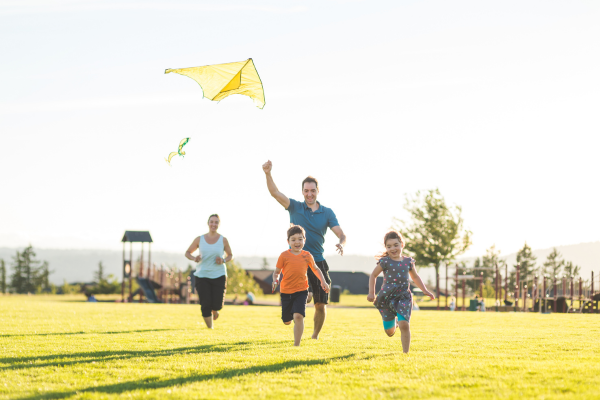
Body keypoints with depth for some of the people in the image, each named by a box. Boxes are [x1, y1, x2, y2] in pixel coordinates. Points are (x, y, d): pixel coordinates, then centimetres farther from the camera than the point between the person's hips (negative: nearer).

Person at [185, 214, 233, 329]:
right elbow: (187, 253, 13)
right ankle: (210, 328, 10)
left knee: (217, 305, -6)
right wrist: (194, 258, -10)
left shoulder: (223, 240, 2)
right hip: (202, 276, 0)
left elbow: (230, 255, 14)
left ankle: (215, 310, 32)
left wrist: (223, 260, -8)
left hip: (219, 276, 0)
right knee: (205, 305, -8)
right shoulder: (199, 239, 3)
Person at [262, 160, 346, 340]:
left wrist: (341, 244, -24)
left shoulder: (327, 212, 6)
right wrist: (268, 174, -26)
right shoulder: (295, 207, 3)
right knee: (306, 295, -27)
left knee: (321, 304, 3)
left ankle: (315, 336, 23)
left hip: (318, 261, 2)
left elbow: (341, 234, 0)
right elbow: (275, 193, -10)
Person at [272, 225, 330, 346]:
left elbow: (316, 269, 18)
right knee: (287, 321, 11)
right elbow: (276, 271, 3)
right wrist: (275, 280, -18)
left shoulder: (307, 256, 3)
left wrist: (323, 282, 5)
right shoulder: (284, 255, -3)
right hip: (286, 291, 1)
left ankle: (297, 345, -15)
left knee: (298, 316, -22)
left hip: (301, 291, -1)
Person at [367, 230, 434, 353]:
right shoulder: (385, 262, -5)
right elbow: (373, 275, 6)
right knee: (389, 332, 10)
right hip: (386, 297, 0)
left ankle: (406, 352, -11)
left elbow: (415, 277, 21)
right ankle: (393, 323, 48)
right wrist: (371, 293, -1)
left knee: (404, 325, -21)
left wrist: (425, 290, 16)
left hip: (403, 297, 0)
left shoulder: (408, 262, 4)